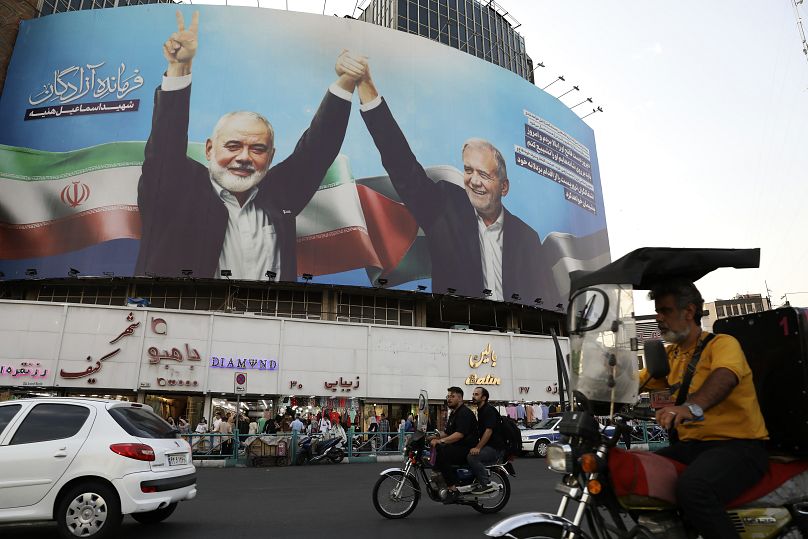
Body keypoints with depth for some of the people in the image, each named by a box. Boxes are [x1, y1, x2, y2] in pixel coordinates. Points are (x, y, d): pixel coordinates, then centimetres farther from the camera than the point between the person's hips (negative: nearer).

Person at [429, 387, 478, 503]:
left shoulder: (464, 413, -12)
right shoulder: (453, 413, 20)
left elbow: (459, 434, -25)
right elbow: (448, 433, 25)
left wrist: (440, 441, -30)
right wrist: (436, 437, 6)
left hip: (467, 448, -10)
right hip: (456, 447, 10)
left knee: (442, 452, -30)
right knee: (433, 448, -1)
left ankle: (452, 489, -25)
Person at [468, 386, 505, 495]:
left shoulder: (489, 410, -13)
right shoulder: (480, 411, 18)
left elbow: (489, 431, -23)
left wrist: (478, 448, -27)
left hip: (495, 447, -10)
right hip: (488, 446, 10)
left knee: (472, 456, -27)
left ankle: (486, 484, -17)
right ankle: (485, 472, 12)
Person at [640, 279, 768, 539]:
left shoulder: (722, 343, -6)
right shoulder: (670, 354, 18)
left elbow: (725, 377, -29)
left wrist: (693, 406, -49)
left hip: (737, 445, -7)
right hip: (690, 445, 7)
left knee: (692, 487, -36)